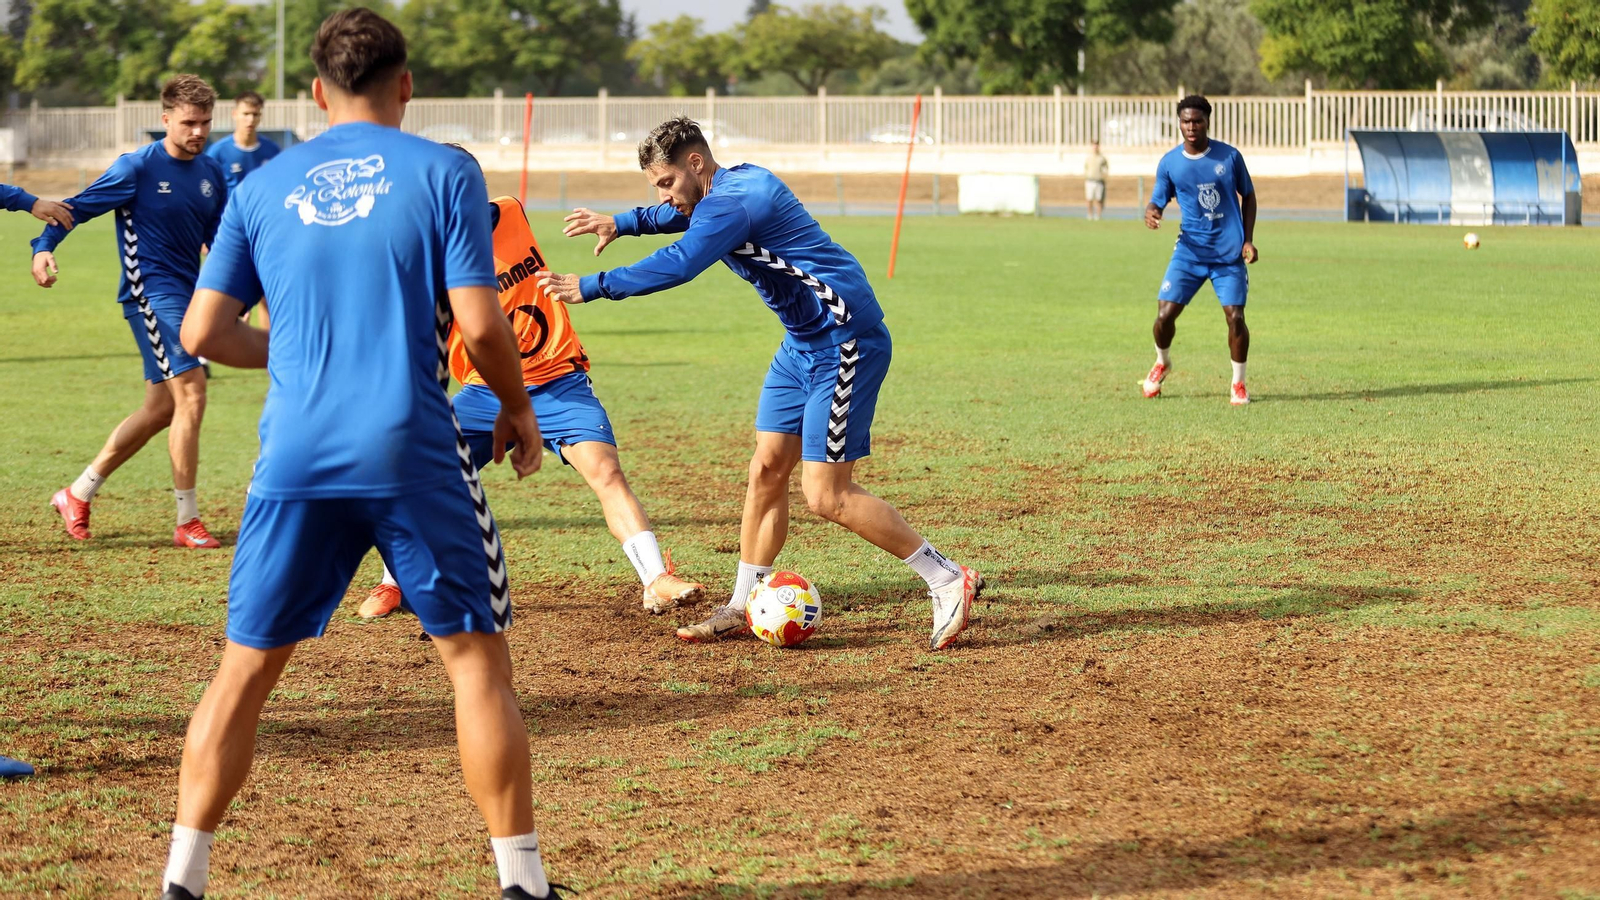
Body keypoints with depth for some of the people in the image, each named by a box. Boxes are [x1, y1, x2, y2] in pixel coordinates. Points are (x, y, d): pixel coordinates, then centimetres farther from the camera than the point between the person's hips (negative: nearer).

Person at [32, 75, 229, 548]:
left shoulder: (210, 172, 8)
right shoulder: (138, 167, -10)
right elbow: (77, 207, -9)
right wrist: (44, 247, -24)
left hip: (187, 295, 8)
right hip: (151, 292, -8)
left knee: (161, 408, 12)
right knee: (191, 394, -16)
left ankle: (78, 494, 26)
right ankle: (187, 522, -8)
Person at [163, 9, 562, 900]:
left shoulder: (262, 188, 10)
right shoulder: (443, 173, 1)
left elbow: (204, 333, 8)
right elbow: (479, 324, -6)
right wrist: (518, 407, 10)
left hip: (296, 460, 3)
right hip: (415, 458, -2)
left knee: (247, 667, 11)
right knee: (477, 657, 7)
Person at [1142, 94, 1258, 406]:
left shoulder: (1229, 156, -2)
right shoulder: (1169, 163, 0)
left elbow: (1248, 195, 10)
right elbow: (1158, 202, 6)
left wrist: (1248, 239, 1)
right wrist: (1151, 214, -20)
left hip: (1230, 253, -1)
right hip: (1190, 251, 1)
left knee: (1235, 317, -10)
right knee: (1165, 313, -8)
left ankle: (1238, 384, 9)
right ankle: (1162, 363, 24)